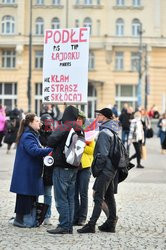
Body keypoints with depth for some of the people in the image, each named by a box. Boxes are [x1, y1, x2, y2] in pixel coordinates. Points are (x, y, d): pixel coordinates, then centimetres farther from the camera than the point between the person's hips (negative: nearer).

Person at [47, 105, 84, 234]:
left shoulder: (63, 127, -12)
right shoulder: (80, 130, 10)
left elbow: (51, 141, -20)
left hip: (61, 167, -7)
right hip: (74, 167, 7)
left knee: (61, 198, -3)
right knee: (70, 198, 11)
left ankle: (64, 226, -3)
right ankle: (69, 226, 15)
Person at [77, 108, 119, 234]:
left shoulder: (104, 133, -16)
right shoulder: (112, 132, 13)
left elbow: (102, 154, -20)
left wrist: (97, 169, -13)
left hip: (105, 170, -10)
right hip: (112, 169, 10)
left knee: (98, 197, -8)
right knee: (109, 196, 14)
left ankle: (91, 224, -8)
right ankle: (111, 223, 19)